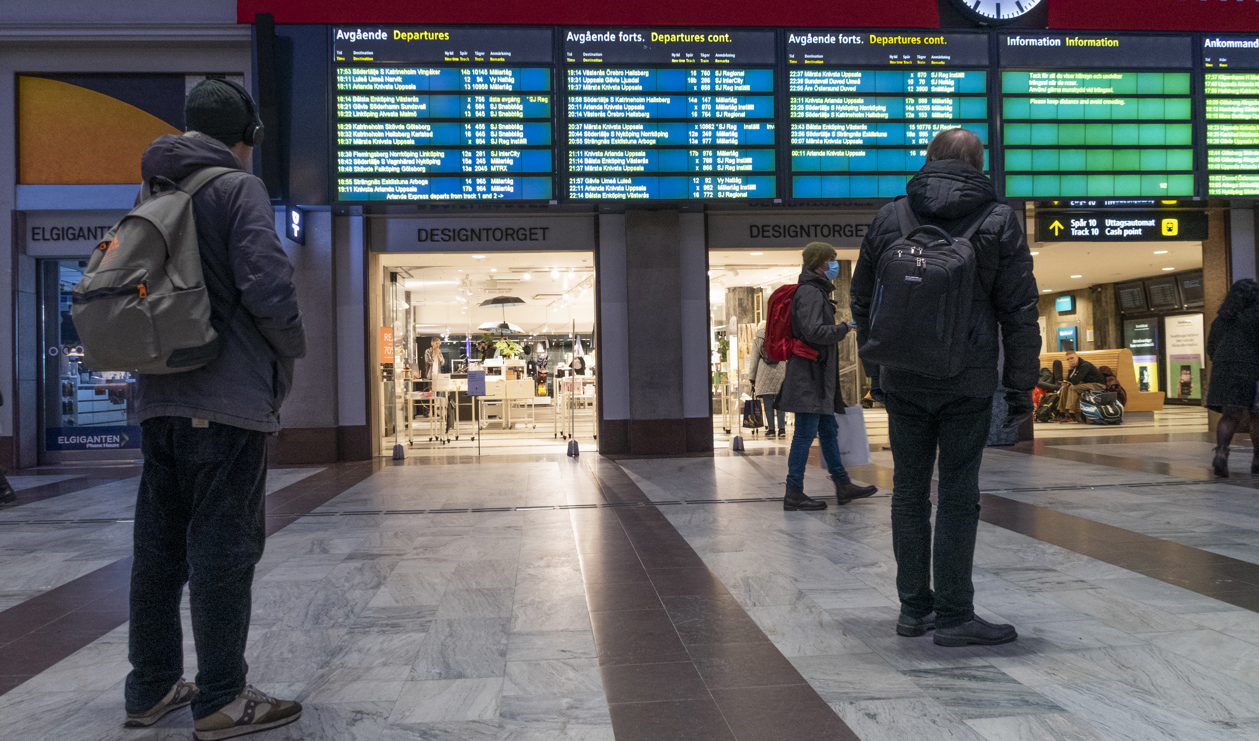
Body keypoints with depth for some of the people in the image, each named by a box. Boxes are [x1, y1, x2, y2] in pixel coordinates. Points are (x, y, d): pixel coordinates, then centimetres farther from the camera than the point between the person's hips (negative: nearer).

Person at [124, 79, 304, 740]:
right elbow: (267, 286, -18)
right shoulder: (238, 188, -7)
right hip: (226, 396, -8)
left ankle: (152, 687, 24)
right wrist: (290, 351, -3)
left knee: (159, 542, 13)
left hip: (158, 397, 8)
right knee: (224, 543, -3)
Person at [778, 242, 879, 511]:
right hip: (809, 377, -11)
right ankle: (794, 494, -3)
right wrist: (844, 329, -11)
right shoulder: (810, 292, -14)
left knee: (828, 429, 15)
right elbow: (813, 331, -23)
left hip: (818, 377, 11)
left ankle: (843, 485, 23)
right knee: (806, 433, -8)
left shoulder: (817, 292, 20)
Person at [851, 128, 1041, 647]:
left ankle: (914, 608, 18)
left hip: (902, 381, 2)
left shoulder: (888, 219, 6)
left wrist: (875, 371, 19)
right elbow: (1019, 311, -1)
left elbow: (862, 302, 11)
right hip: (968, 384, -2)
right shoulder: (999, 221, 1)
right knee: (958, 494, 2)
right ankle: (954, 616, 6)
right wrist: (1021, 384, 4)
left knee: (909, 489, 10)